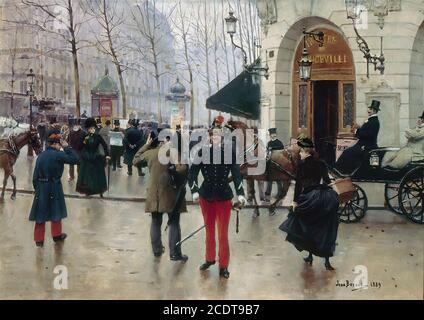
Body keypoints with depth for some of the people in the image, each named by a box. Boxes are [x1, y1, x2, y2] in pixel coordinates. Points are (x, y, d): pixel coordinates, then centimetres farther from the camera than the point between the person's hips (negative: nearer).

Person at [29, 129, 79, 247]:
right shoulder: (58, 155, -15)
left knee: (41, 213, 9)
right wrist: (67, 147, -7)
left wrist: (37, 187, 15)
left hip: (41, 187, 5)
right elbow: (74, 159, -13)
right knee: (56, 211, 14)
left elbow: (35, 175, 7)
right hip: (54, 187, -5)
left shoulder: (41, 155, 5)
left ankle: (39, 239, 13)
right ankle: (57, 235, 29)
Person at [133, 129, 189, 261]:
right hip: (170, 194, -4)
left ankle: (157, 249, 25)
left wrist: (146, 145, 17)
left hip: (154, 194, 4)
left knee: (156, 222, 17)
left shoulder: (150, 153, 0)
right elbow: (182, 170, -27)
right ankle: (175, 253, 5)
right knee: (174, 223, 5)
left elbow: (136, 161, 18)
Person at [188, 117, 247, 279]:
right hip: (206, 196, 2)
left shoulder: (229, 152, -8)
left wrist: (241, 193, -22)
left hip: (224, 197, -1)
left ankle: (224, 265, 15)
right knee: (209, 230, 15)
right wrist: (194, 190, -20)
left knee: (223, 233, 3)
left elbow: (236, 173, -11)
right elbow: (192, 172, -7)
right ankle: (210, 258, 33)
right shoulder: (203, 152, -7)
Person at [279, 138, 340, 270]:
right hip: (327, 196, 4)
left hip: (310, 197, -4)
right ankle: (327, 260, 5)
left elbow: (298, 184, -3)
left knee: (307, 227, 16)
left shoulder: (302, 164, 1)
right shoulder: (321, 163, 12)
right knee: (326, 229, 9)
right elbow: (327, 180, 10)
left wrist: (295, 201, -2)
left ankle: (310, 256, 19)